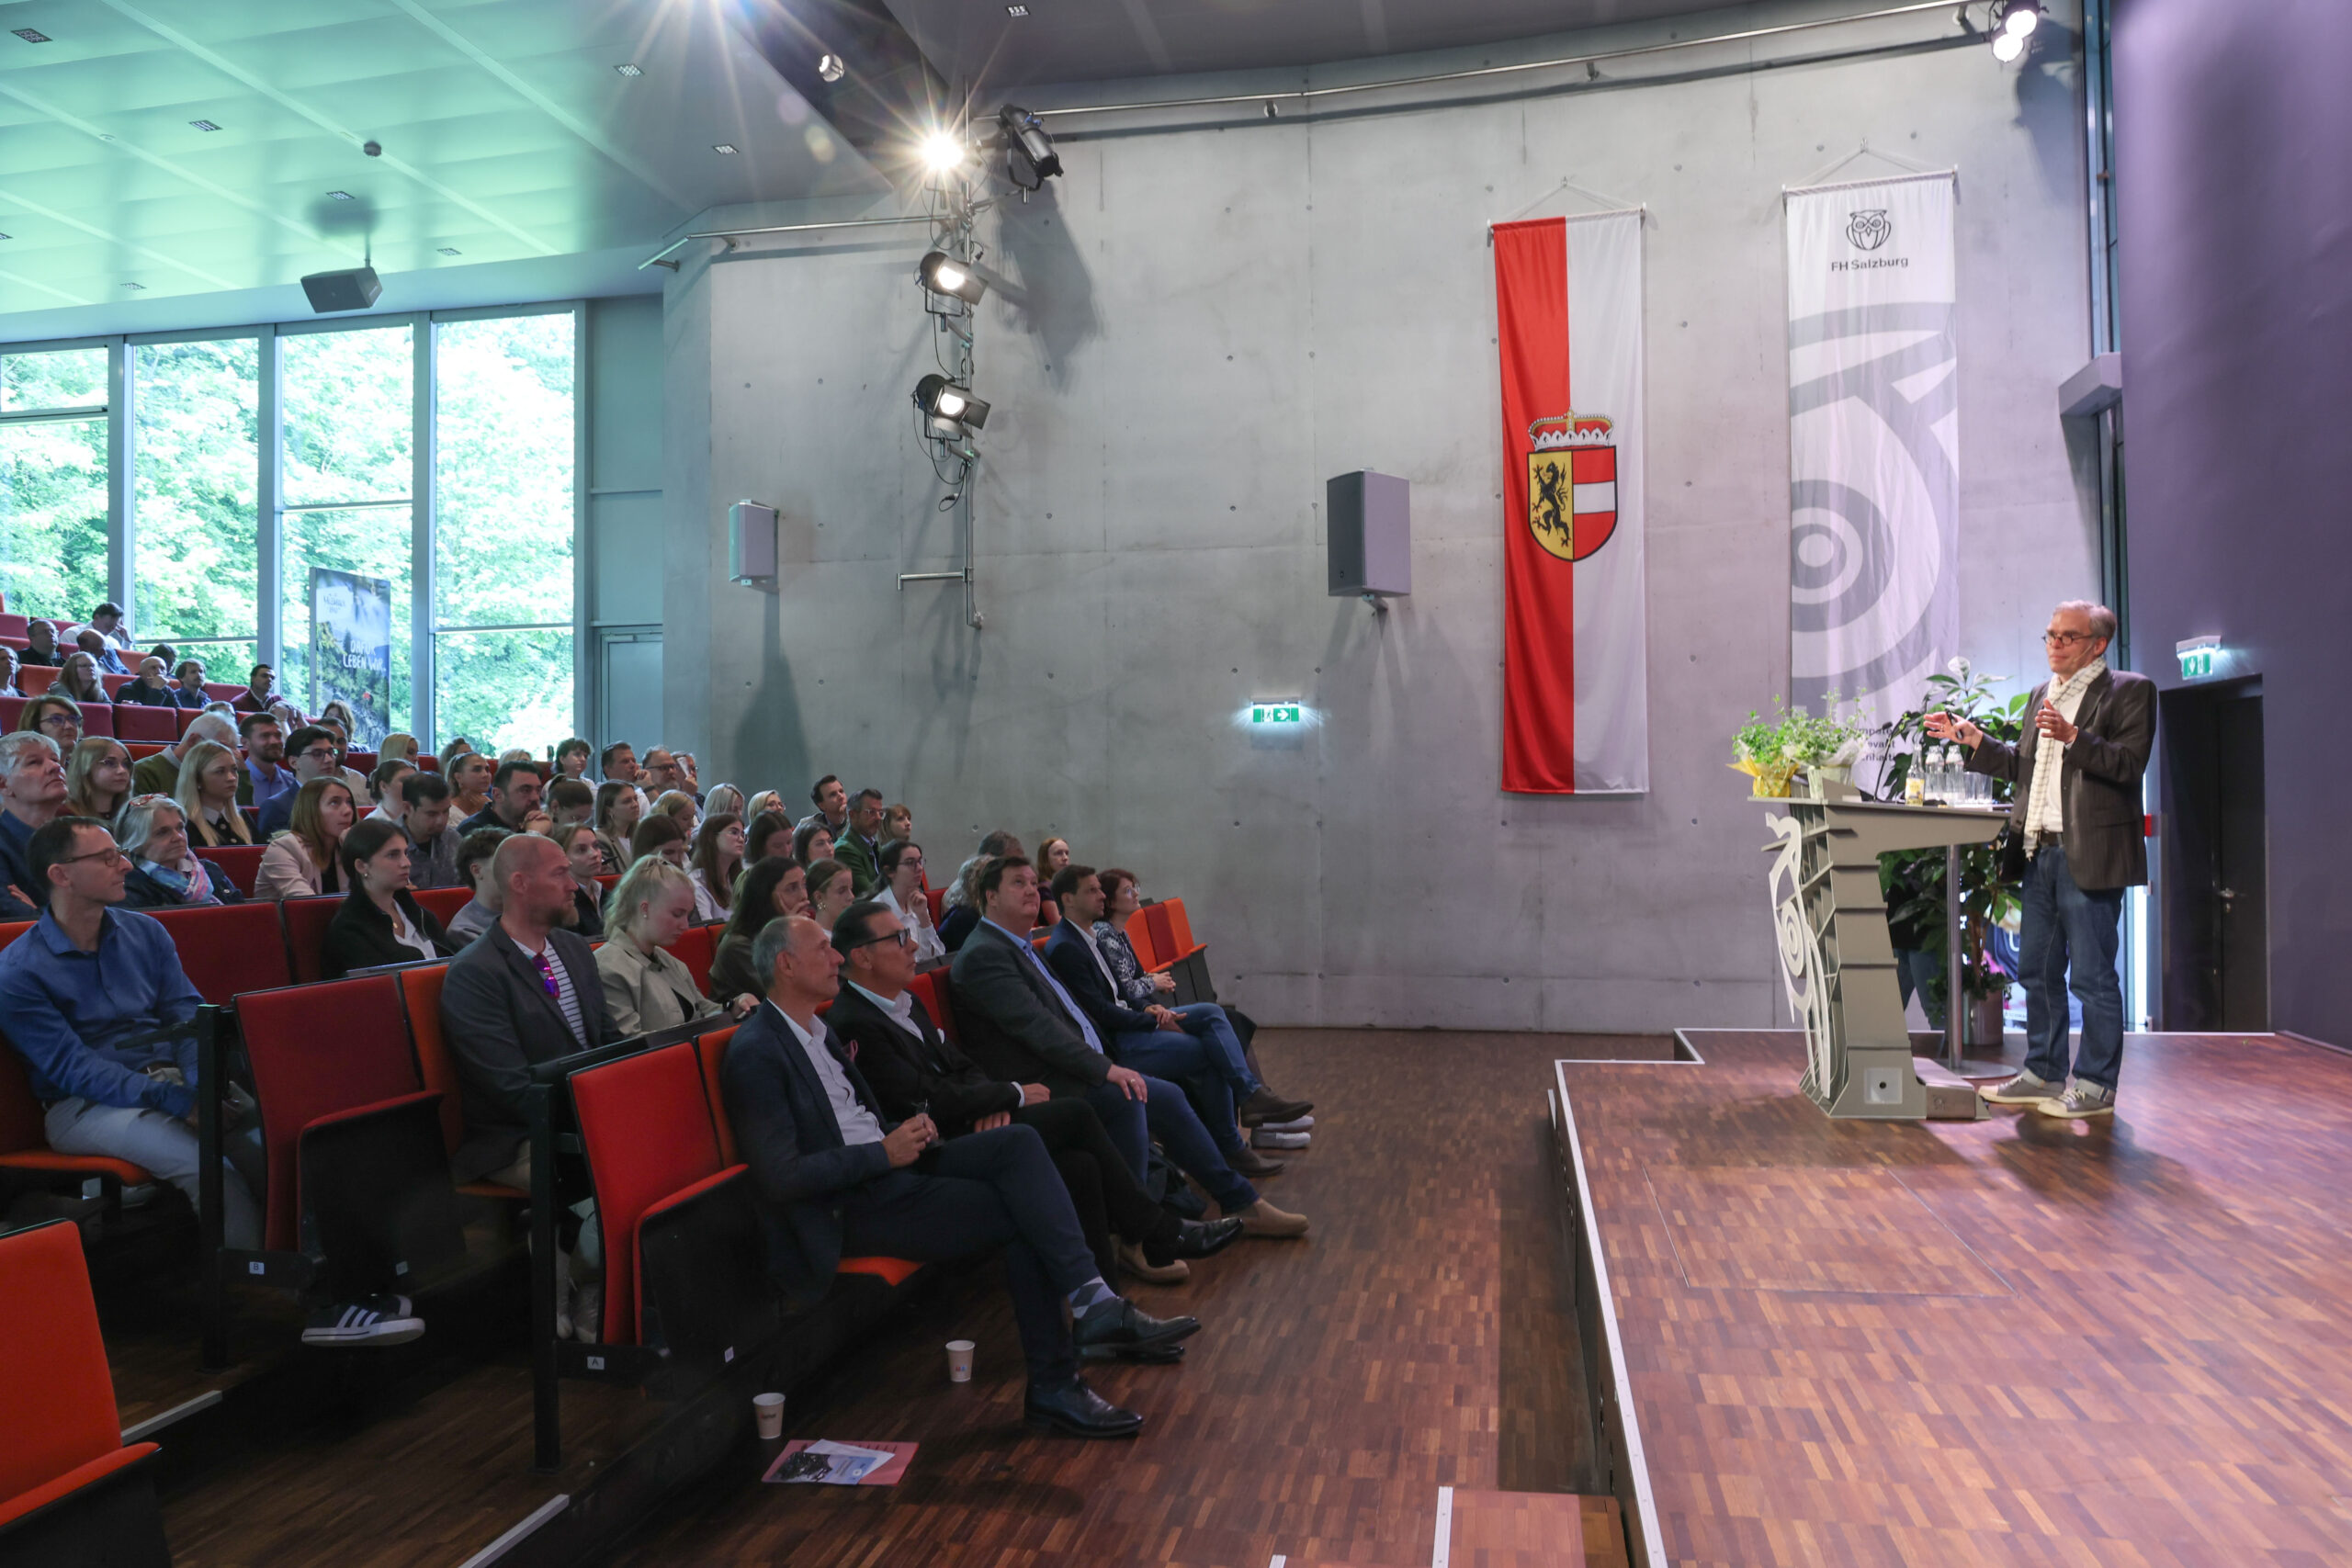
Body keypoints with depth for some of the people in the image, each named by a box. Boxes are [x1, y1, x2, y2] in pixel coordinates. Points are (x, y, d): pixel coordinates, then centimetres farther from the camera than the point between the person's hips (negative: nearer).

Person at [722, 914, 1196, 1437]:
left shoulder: (817, 1029, 16)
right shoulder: (755, 1053, -13)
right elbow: (782, 1176, -19)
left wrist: (905, 1135, 2)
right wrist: (885, 1153, -18)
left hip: (888, 1161, 8)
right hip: (853, 1206, -8)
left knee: (1019, 1142, -15)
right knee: (1023, 1213, -17)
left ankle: (1094, 1303, -21)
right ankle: (1054, 1386, -11)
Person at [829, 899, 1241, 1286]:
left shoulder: (906, 1002, 13)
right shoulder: (853, 1025, -19)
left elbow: (961, 1067, 16)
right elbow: (929, 1102, -21)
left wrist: (993, 1103, -7)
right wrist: (1014, 1095, -9)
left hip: (965, 1127, 9)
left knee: (1079, 1163, -11)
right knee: (1075, 1116, -15)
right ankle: (1158, 1235, -1)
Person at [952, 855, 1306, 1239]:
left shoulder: (1019, 946, 19)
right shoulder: (983, 955, -13)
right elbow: (1036, 1027, -23)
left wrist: (1105, 1065, 10)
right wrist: (1105, 1068, -26)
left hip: (1076, 1069, 10)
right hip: (1041, 1085, -10)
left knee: (1167, 1097, 2)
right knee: (1125, 1097, -30)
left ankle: (1241, 1203, 9)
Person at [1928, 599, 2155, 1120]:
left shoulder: (2130, 691, -3)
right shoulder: (2042, 694, 19)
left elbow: (2130, 764, -14)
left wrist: (2073, 737, -25)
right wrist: (1972, 739, 14)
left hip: (2089, 856, -8)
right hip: (2040, 853, 8)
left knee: (2092, 975, -2)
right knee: (2037, 971, 13)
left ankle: (2095, 1085, 8)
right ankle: (2043, 1072, 24)